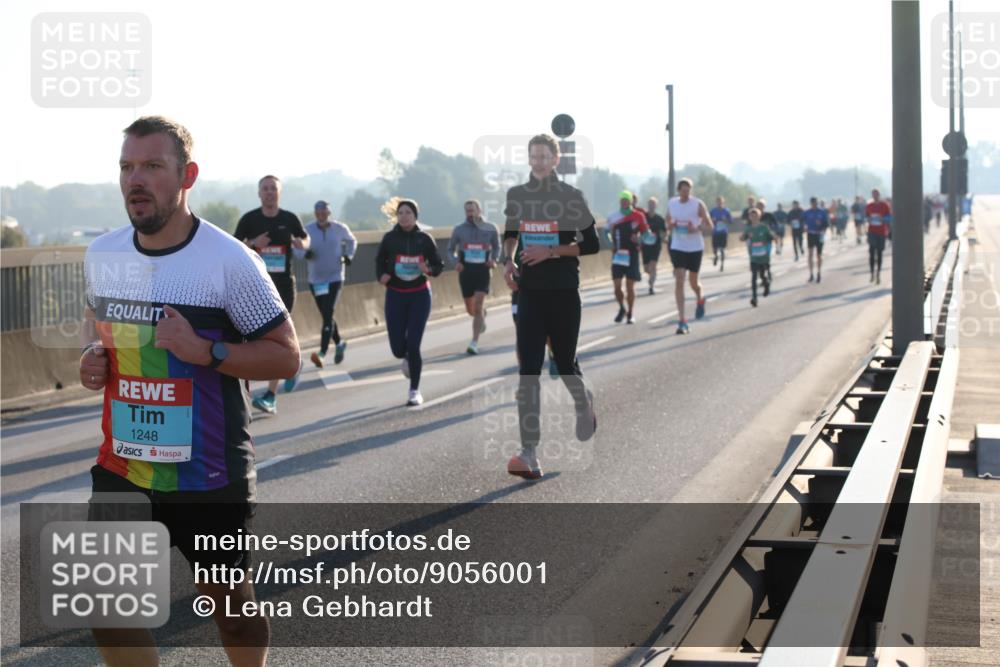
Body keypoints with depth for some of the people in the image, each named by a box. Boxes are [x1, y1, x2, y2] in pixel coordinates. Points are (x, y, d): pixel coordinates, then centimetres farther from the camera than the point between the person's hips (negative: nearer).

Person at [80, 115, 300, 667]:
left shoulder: (229, 261, -15)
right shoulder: (102, 254, 2)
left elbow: (285, 356, -11)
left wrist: (205, 352, -25)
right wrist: (91, 353, 0)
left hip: (209, 475, -4)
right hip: (122, 468, 4)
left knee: (229, 601, 12)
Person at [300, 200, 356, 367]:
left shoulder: (339, 228, -4)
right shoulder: (307, 230, -7)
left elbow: (351, 241, 16)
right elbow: (296, 247, 2)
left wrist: (349, 255, -1)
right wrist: (304, 254, -19)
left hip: (334, 278, -2)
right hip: (315, 280, 2)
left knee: (328, 316, -15)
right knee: (326, 316, 13)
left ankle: (322, 353, -21)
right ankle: (339, 343, 37)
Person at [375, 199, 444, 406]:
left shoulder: (424, 239, -5)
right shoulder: (390, 238, -4)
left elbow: (438, 265, 2)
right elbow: (380, 261, 7)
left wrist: (429, 270, -20)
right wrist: (381, 276, -13)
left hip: (419, 296, -1)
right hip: (395, 296, 1)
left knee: (413, 344, -9)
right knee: (397, 348, -1)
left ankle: (415, 391, 7)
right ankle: (407, 358, 39)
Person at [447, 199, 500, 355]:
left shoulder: (490, 229, 0)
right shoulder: (459, 230, -1)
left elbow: (497, 247, 16)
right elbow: (450, 250, 9)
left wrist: (494, 260, -4)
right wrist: (456, 262, -12)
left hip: (483, 272, -2)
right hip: (465, 272, 2)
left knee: (478, 307, -15)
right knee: (470, 310, 13)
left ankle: (475, 343, -15)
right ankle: (482, 318, 50)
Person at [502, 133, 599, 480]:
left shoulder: (571, 196, -4)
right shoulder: (516, 195, 7)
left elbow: (592, 244, -5)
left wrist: (551, 251, -15)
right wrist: (510, 260, 4)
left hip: (563, 292, -2)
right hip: (529, 292, 3)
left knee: (565, 363, 8)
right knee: (528, 369, -7)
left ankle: (585, 403, 44)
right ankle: (529, 454, -11)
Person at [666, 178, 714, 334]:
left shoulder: (698, 204, -7)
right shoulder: (671, 204, 3)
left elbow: (709, 226, -3)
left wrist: (697, 228, -22)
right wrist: (670, 226, -8)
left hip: (695, 248, -1)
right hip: (677, 247, 1)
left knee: (693, 282, 10)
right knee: (679, 281, -10)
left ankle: (700, 299, 47)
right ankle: (682, 320, -12)